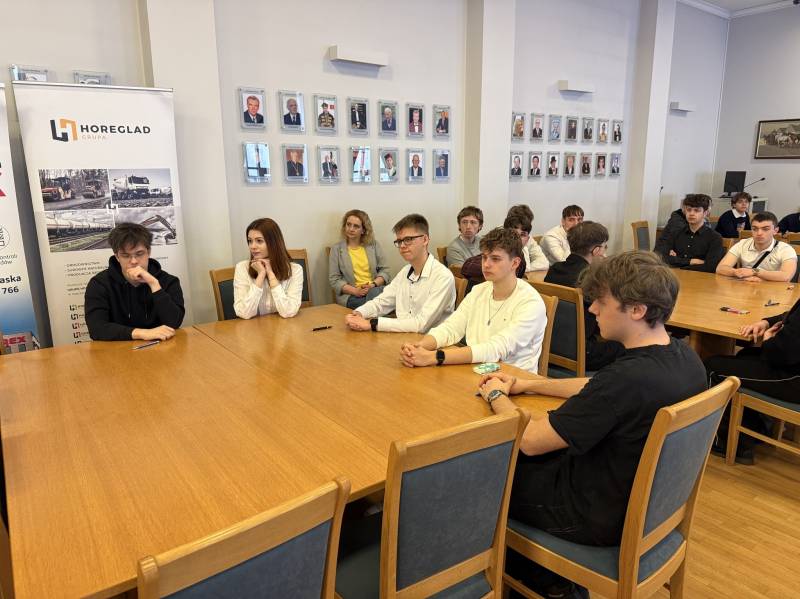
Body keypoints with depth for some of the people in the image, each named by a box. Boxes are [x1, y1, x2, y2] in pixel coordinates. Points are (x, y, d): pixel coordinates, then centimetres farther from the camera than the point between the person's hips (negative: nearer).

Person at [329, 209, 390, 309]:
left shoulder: (374, 245, 15)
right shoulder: (337, 249, 10)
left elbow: (384, 270, 11)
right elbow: (334, 279, 3)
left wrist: (373, 284, -10)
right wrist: (355, 291, -12)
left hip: (375, 289, 3)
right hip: (350, 296, -3)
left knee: (374, 292, -35)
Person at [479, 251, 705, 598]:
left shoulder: (627, 378, -35)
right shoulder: (684, 357, -7)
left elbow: (530, 440, -25)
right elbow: (596, 390, 9)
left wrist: (496, 396, -7)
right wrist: (526, 384, 7)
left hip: (600, 518, -8)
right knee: (530, 460, 23)